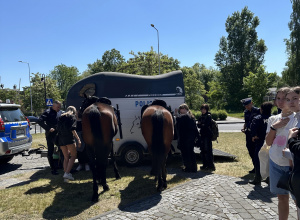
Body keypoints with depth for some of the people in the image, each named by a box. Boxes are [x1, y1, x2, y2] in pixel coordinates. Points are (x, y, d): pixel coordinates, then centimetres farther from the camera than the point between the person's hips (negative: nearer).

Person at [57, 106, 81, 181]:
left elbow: (58, 129, 14)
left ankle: (65, 173, 11)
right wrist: (78, 139, -14)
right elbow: (73, 130, -12)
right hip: (69, 138, -6)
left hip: (61, 139, 6)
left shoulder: (61, 117, 18)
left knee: (66, 157, 14)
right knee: (73, 155, 1)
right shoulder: (72, 117, 0)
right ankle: (67, 173, -11)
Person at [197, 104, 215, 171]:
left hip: (207, 136, -8)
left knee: (208, 151, -6)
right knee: (203, 151, 12)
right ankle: (205, 165, 23)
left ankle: (211, 166, 2)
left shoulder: (208, 116, -8)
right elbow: (198, 124, 10)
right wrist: (200, 124, -11)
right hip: (202, 135, 8)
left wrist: (200, 125, -2)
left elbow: (206, 125, -16)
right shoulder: (201, 116, 14)